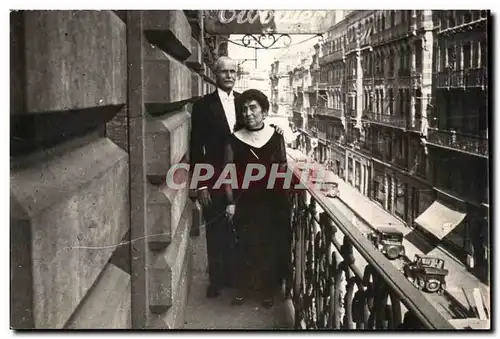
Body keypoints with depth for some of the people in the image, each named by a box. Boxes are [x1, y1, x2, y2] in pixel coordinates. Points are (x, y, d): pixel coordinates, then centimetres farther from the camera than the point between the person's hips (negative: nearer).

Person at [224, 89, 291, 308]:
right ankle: (242, 288, 23)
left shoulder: (276, 136, 0)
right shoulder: (234, 140, -3)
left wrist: (284, 198, 2)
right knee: (245, 246, 4)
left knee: (272, 247, 7)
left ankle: (268, 290, 24)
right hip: (245, 202, -1)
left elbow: (282, 167, 7)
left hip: (272, 202, 1)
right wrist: (231, 202, -5)